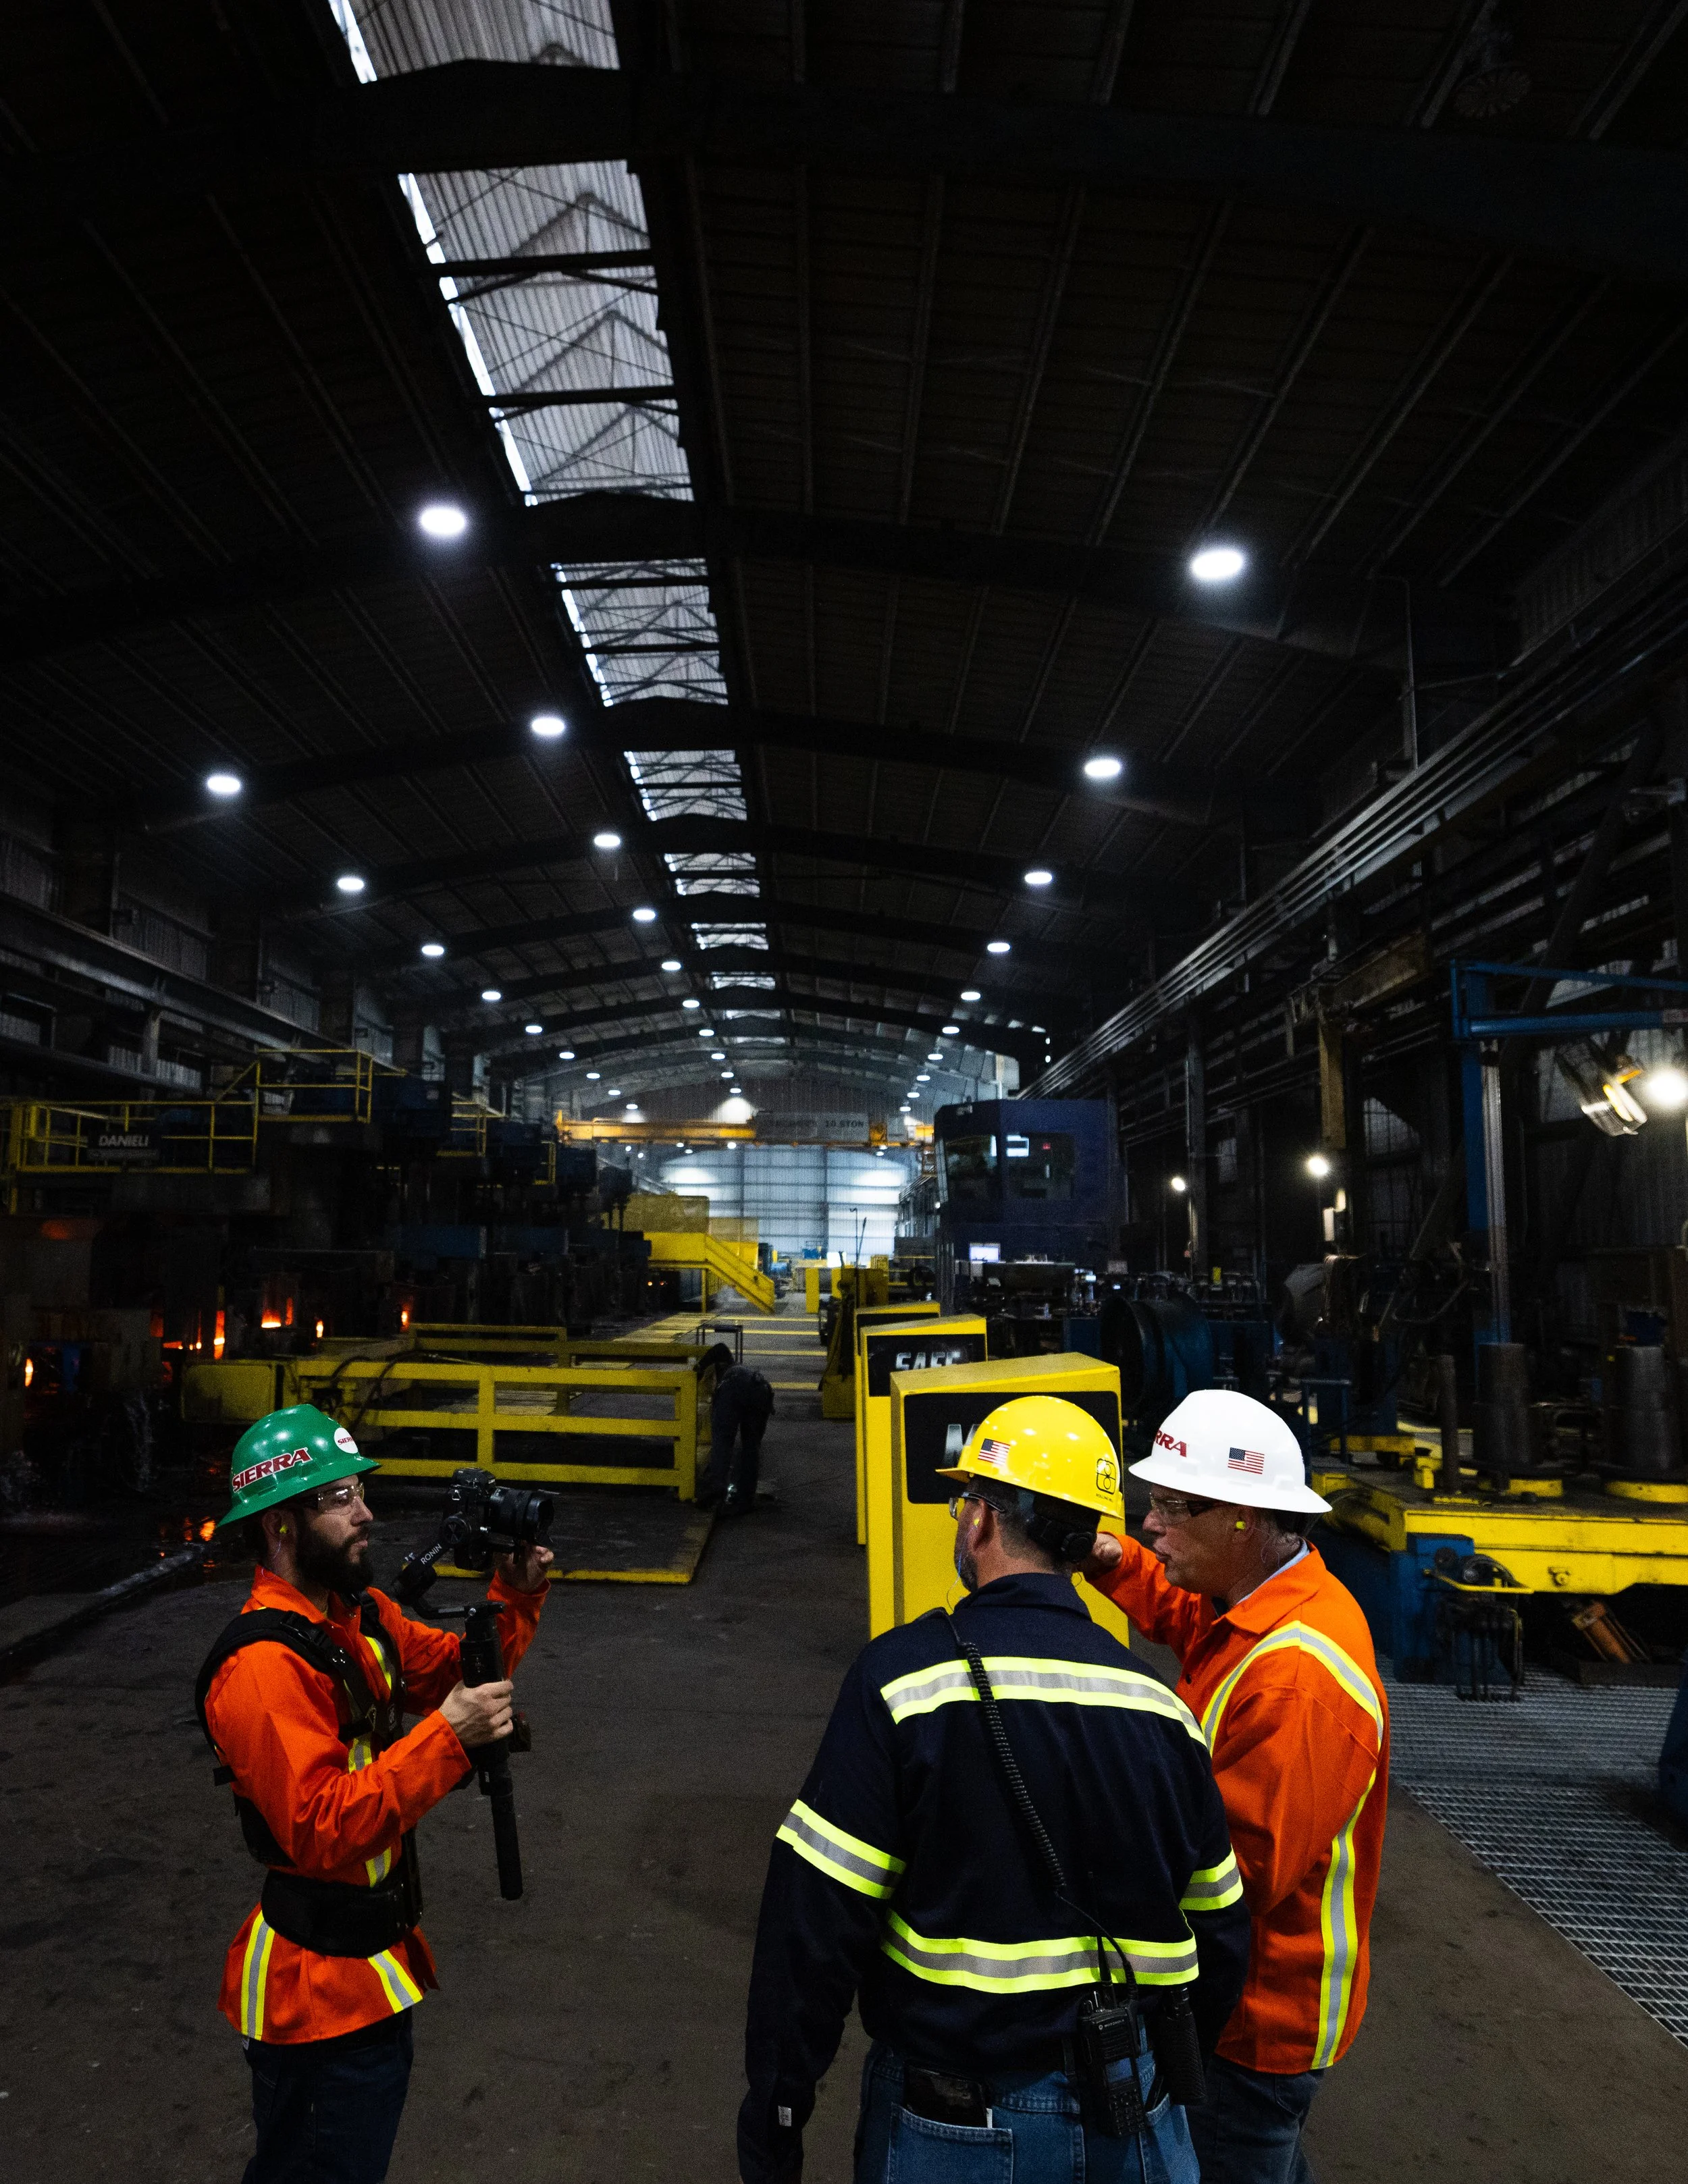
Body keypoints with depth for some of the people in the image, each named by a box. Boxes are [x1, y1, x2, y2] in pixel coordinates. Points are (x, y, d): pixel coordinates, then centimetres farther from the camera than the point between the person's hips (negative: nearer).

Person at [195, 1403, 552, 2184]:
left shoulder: (361, 1614, 1)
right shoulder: (263, 1665, -28)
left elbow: (454, 1671, 5)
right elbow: (320, 1830, -33)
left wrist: (514, 1598, -11)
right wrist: (449, 1737, -36)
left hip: (376, 1956, 9)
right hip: (320, 1987, -9)